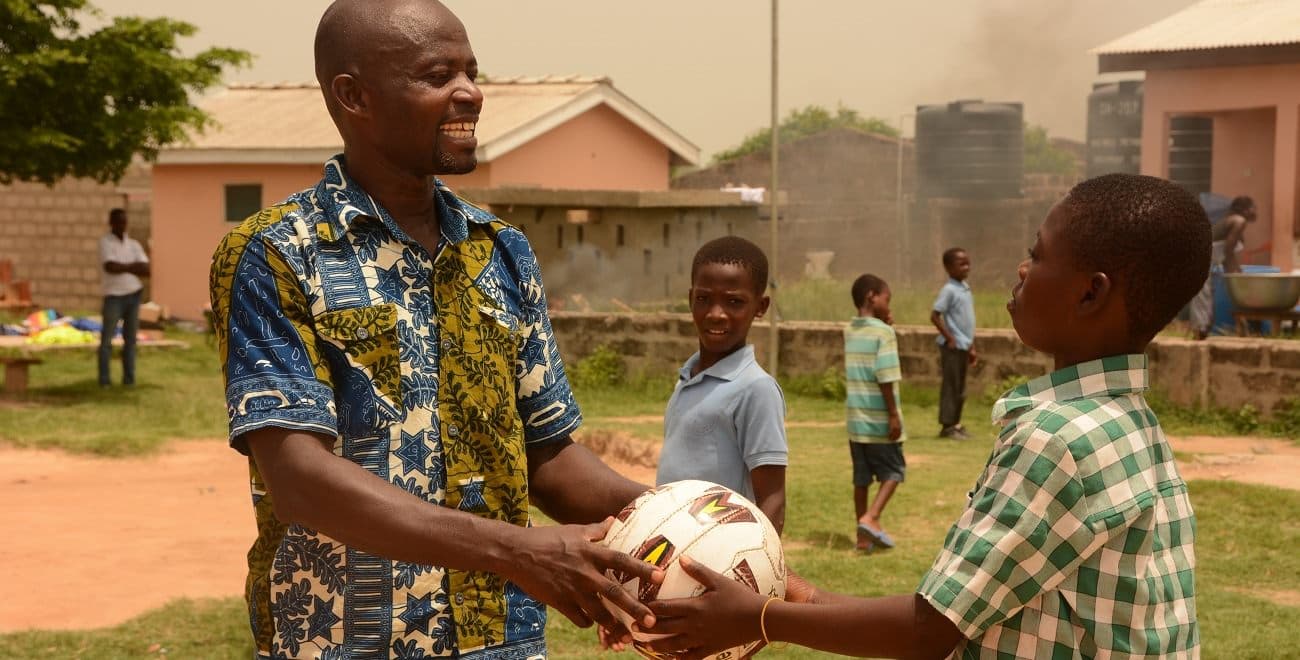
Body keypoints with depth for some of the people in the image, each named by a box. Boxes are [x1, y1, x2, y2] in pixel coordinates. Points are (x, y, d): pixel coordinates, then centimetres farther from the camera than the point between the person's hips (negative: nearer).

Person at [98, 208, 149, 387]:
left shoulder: (133, 244, 11)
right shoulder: (105, 242, -3)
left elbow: (146, 270, 0)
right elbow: (110, 267, -19)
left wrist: (123, 268, -13)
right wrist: (132, 267, -9)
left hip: (134, 295, 5)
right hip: (114, 296, -5)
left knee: (130, 337, 5)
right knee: (107, 338, -5)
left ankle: (129, 378, 8)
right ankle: (104, 379, -2)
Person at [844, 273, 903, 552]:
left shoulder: (849, 331, 8)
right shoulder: (883, 332, -13)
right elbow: (885, 377, -18)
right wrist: (894, 414, -14)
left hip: (856, 417, 6)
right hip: (880, 419, -6)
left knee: (861, 476, 10)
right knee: (893, 471, 8)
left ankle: (864, 535, 13)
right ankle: (871, 517, -8)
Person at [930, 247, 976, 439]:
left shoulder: (965, 288, 12)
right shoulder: (949, 290, -13)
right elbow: (934, 316, -18)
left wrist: (971, 346, 18)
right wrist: (950, 338, -16)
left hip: (964, 345, 8)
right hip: (953, 346, -8)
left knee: (960, 388, 12)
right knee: (951, 386, -4)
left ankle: (955, 423, 19)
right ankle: (947, 426, 1)